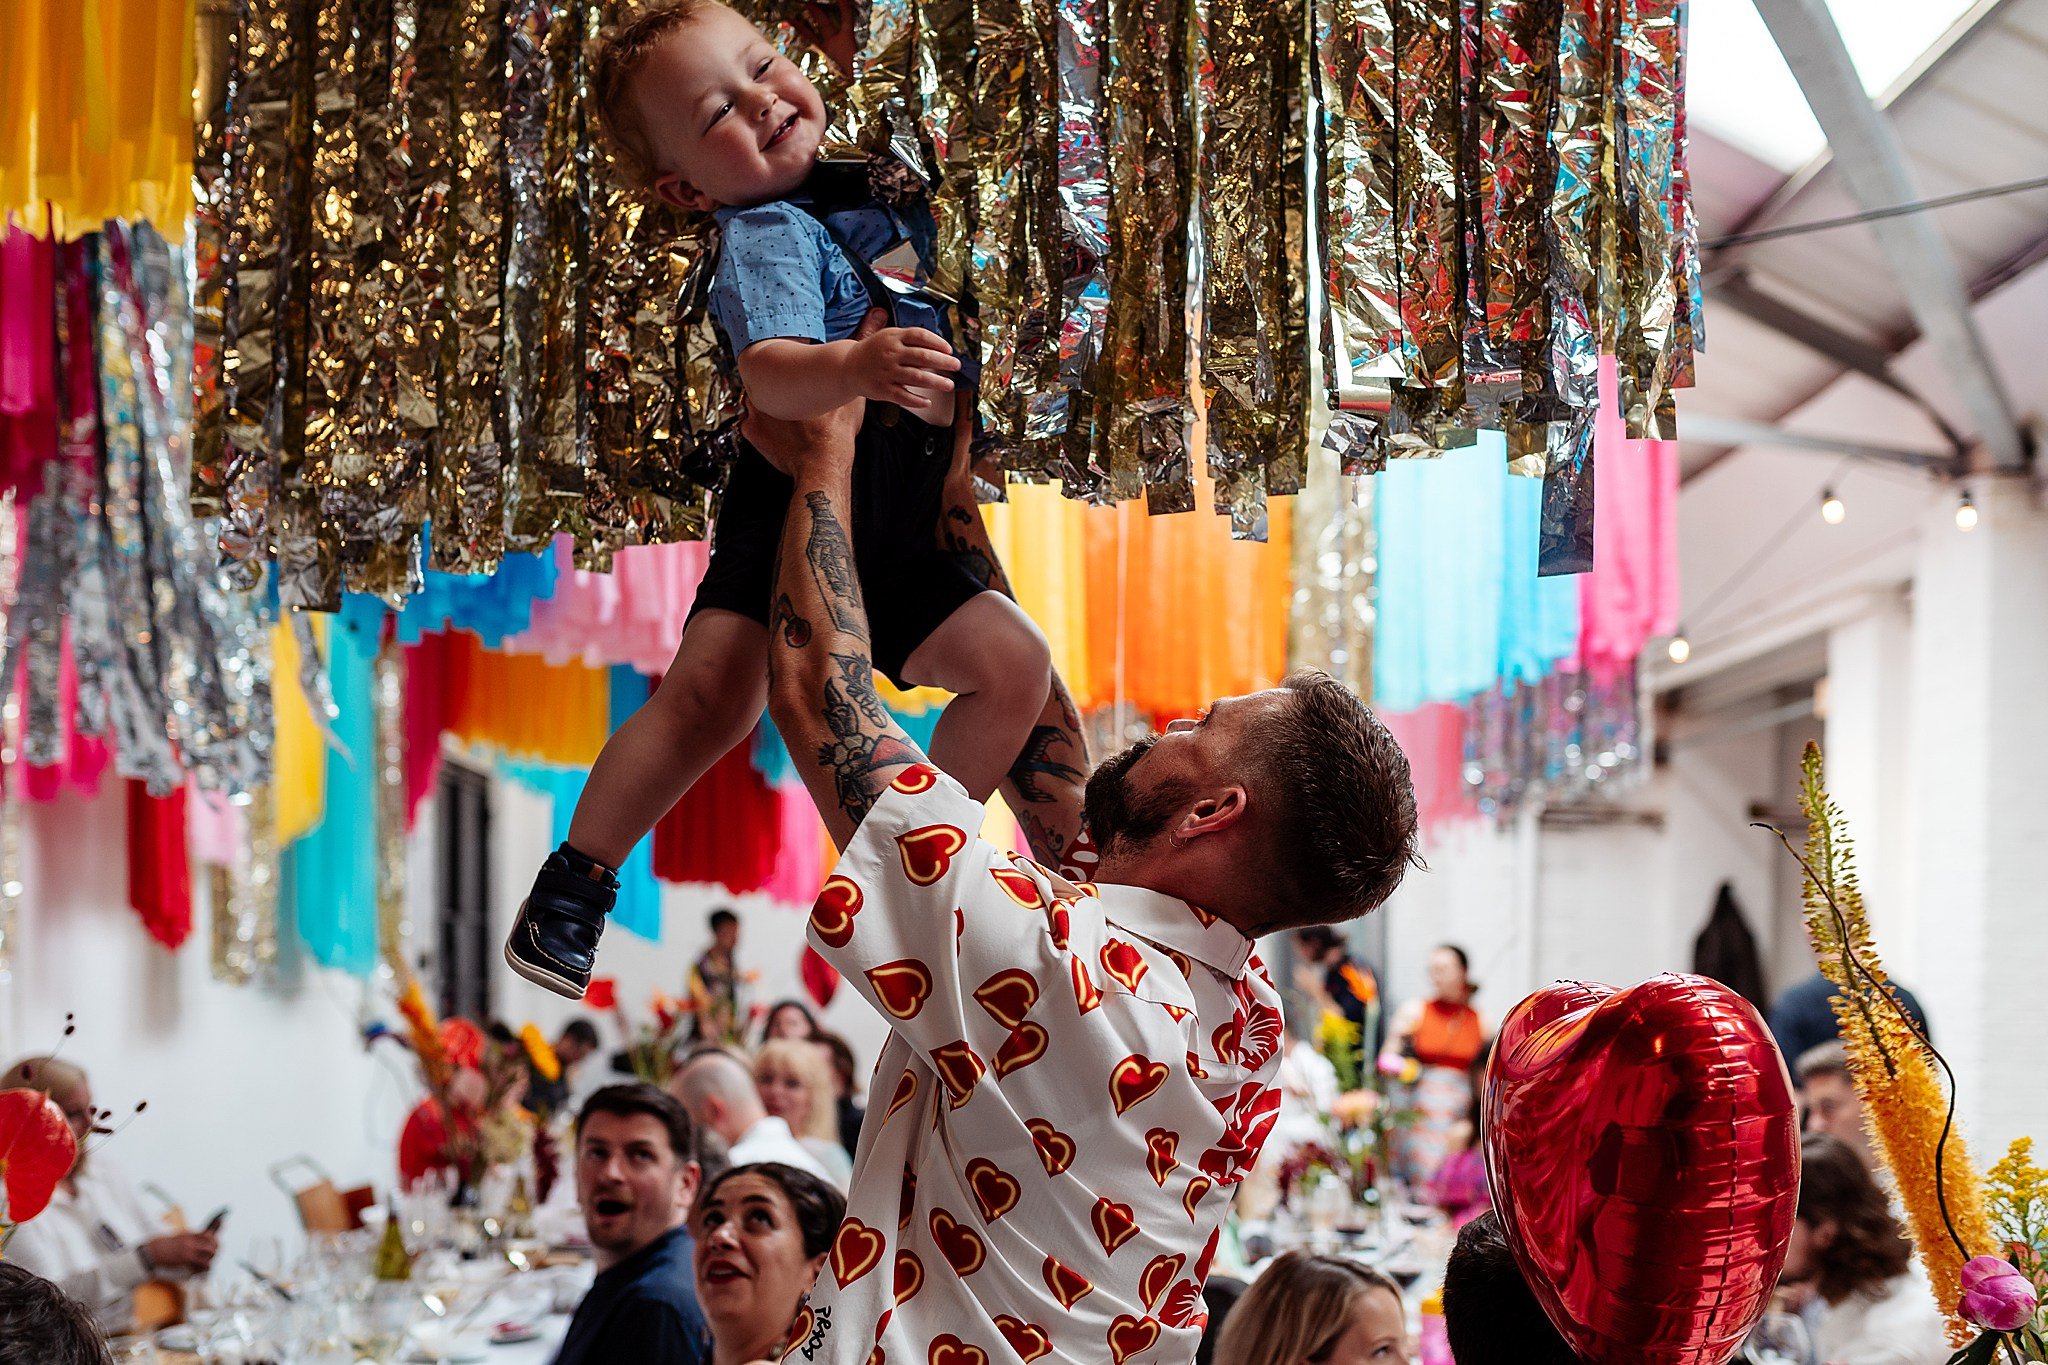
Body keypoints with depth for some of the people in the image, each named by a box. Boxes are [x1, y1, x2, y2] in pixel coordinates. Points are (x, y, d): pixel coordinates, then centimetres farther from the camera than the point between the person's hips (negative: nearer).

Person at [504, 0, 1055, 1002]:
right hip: (793, 504, -7)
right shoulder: (764, 239, -13)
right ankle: (575, 881, -6)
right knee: (714, 691, -23)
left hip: (898, 539, 7)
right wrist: (854, 367, -53)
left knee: (1014, 664, -5)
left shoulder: (882, 186, 11)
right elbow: (769, 372, -35)